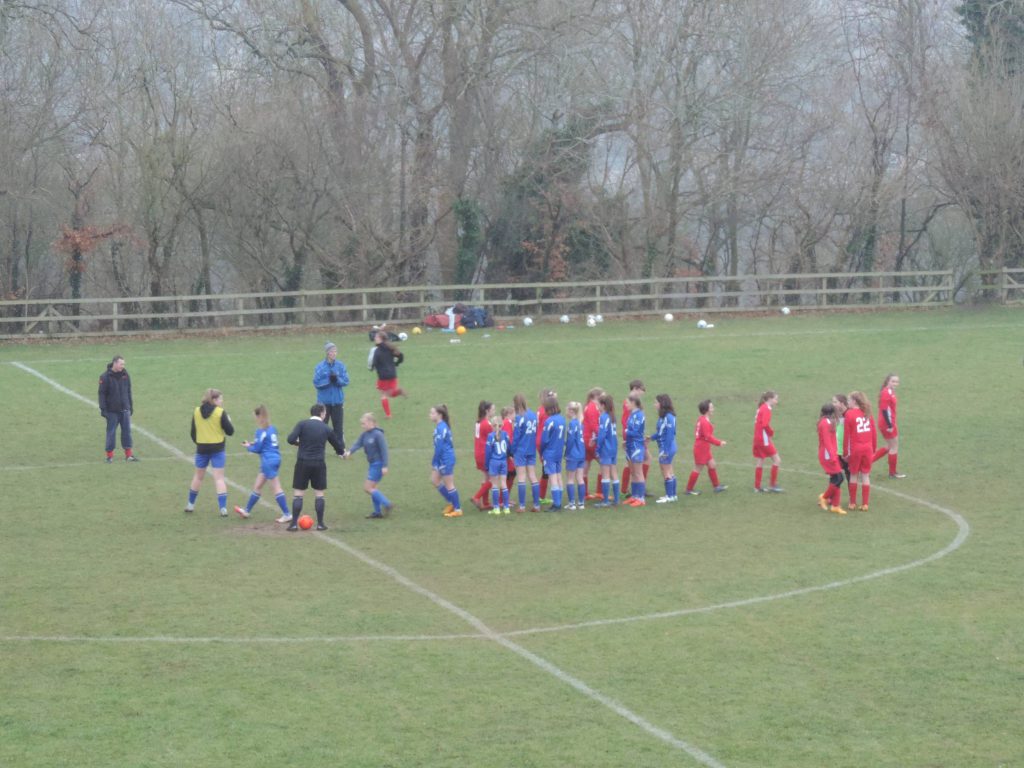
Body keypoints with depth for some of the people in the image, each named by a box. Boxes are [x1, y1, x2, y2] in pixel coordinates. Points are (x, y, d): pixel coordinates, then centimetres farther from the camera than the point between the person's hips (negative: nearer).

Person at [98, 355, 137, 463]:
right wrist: (103, 409, -13)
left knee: (127, 431, 5)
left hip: (124, 409, 4)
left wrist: (131, 406, 14)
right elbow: (102, 394, -9)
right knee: (111, 432, 2)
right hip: (112, 411, -4)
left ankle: (128, 455, 12)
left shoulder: (125, 375, 5)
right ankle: (109, 455, 11)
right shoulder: (105, 377, -10)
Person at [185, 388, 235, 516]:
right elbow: (230, 431, -8)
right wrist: (228, 420, 11)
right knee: (219, 478, -1)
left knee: (198, 476, 19)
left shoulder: (196, 411, 1)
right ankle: (223, 508, -7)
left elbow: (193, 432, 6)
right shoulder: (220, 412, -11)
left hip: (202, 448, 3)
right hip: (217, 449, -3)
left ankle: (190, 504, 28)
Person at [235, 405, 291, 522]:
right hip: (275, 458, 9)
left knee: (276, 488, -5)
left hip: (268, 461, -9)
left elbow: (257, 449, -11)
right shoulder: (272, 428, 9)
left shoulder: (261, 431, -15)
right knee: (257, 486, 18)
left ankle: (287, 514, -5)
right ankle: (247, 510, 29)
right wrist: (254, 443, 15)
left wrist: (248, 446, 8)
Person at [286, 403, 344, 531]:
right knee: (319, 494, 11)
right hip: (319, 464, 1)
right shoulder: (326, 429, 4)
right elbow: (339, 447, 15)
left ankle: (294, 523, 1)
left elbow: (290, 439, -15)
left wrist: (299, 442, 8)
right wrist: (342, 452, 38)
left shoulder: (302, 424, -3)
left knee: (298, 494, 4)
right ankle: (320, 524, 11)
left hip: (303, 462, -1)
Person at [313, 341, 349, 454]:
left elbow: (346, 381, -3)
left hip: (338, 400, 2)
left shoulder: (341, 365, -1)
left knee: (338, 425, 8)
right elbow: (316, 383, -9)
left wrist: (337, 379, -21)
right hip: (324, 401, -2)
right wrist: (329, 380, -20)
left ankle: (340, 449, 17)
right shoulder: (320, 366, -7)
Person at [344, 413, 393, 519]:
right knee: (371, 488, 12)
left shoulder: (378, 434, -16)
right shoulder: (365, 435, 7)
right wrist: (349, 451, -28)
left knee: (368, 488, -9)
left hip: (378, 464, -9)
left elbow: (384, 450, -18)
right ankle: (378, 512, 19)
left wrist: (385, 466, -21)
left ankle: (387, 504, -3)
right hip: (372, 464, 9)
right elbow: (358, 443, -7)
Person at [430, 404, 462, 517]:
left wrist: (434, 462, -14)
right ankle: (451, 503, 23)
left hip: (446, 460, -10)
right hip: (442, 460, 10)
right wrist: (434, 462, 19)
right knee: (434, 480, 15)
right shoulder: (441, 426, 11)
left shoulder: (441, 428, -19)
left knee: (449, 485, 0)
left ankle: (457, 509, 9)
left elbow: (439, 447, -21)